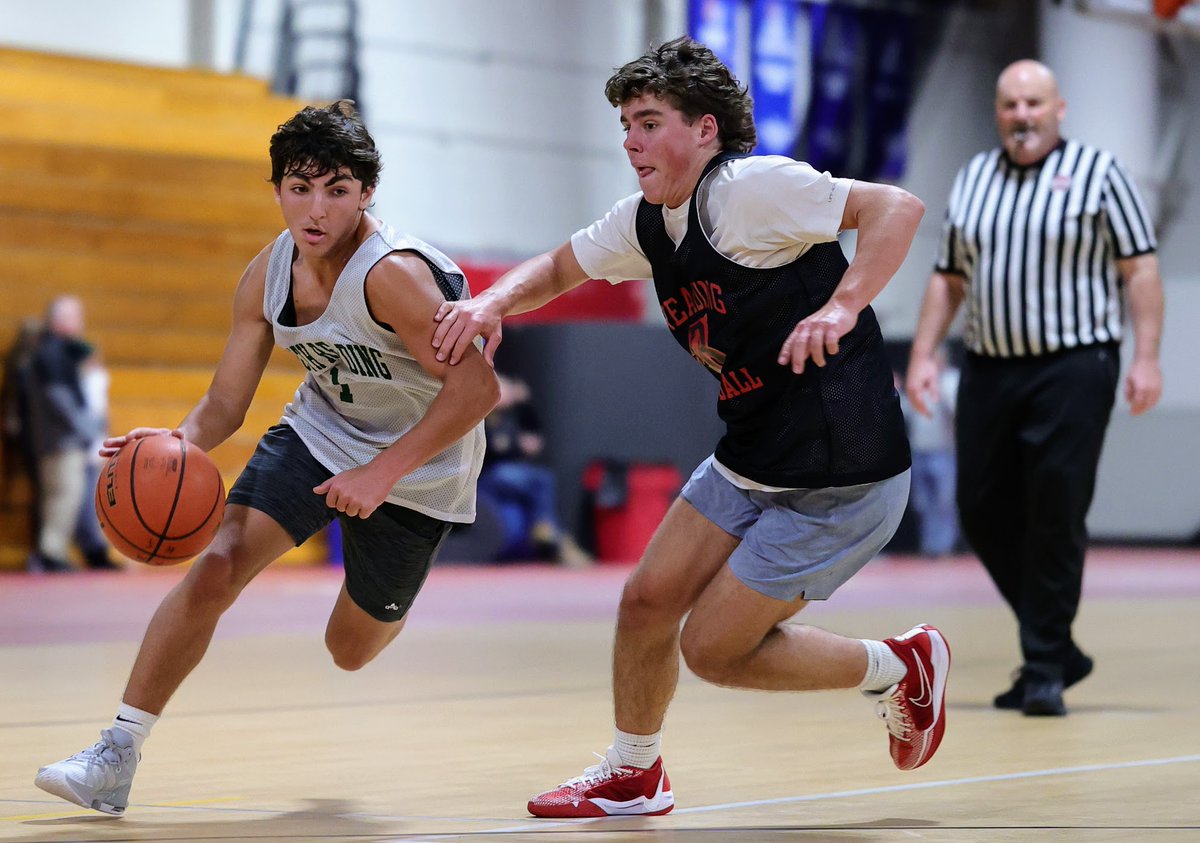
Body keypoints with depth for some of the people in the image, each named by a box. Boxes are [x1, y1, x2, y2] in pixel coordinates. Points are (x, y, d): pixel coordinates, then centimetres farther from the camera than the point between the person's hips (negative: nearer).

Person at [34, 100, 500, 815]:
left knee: (351, 649, 11)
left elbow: (478, 387, -35)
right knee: (215, 570, -17)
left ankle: (384, 606, 52)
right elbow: (226, 402, -5)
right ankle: (118, 755, -11)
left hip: (417, 465, -4)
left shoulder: (392, 274, -32)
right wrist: (181, 441, -28)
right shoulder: (268, 277, -11)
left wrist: (383, 472, -37)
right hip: (320, 430, 4)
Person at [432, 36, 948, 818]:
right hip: (750, 462, 8)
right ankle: (633, 776, 33)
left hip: (841, 481, -8)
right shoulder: (646, 222, 6)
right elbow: (562, 266, 22)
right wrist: (492, 303, 2)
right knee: (647, 601, 10)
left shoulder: (749, 188, -20)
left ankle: (898, 667, 16)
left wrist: (841, 308, -37)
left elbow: (897, 206, -25)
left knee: (712, 647, -4)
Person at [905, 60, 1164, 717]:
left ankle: (1045, 669, -1)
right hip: (988, 368, 5)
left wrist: (1146, 358, -12)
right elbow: (947, 279, 18)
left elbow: (1139, 269, -3)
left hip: (1073, 368, -5)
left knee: (1056, 518, -8)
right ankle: (1059, 648, 20)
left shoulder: (1097, 173, 1)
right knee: (983, 514, 4)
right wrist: (923, 356, 8)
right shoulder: (973, 179, 14)